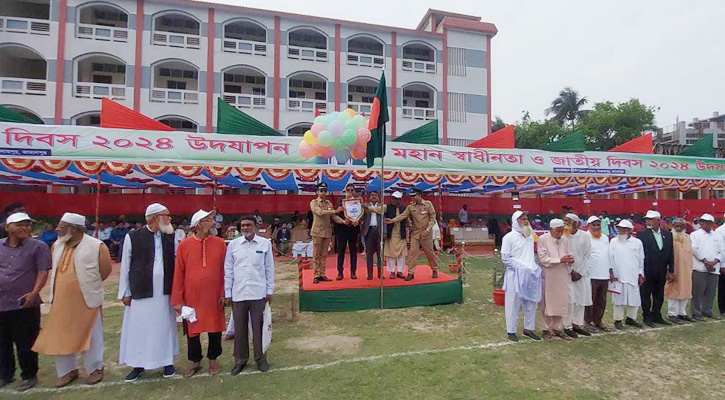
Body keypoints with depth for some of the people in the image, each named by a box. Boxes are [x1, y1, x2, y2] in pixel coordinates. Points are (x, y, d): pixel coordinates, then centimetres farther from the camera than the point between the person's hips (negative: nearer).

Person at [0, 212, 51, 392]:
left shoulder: (38, 246, -7)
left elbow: (43, 272, -11)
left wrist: (34, 293, -20)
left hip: (25, 304, -5)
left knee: (25, 344, 5)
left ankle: (29, 376, 20)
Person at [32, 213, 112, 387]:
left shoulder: (96, 246, -16)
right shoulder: (57, 245, 6)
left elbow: (105, 270, -10)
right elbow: (56, 269, 20)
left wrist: (88, 284, 1)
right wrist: (65, 285, 14)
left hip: (86, 300, -6)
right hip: (61, 301, 6)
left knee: (89, 335, 7)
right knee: (60, 336, 14)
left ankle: (95, 368, 24)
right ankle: (68, 370, 32)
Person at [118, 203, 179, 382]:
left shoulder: (171, 237, 2)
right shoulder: (132, 237, -4)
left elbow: (176, 264, 4)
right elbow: (125, 266, 2)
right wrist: (125, 292, 2)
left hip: (165, 292, 2)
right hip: (141, 292, -2)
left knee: (165, 327, 11)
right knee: (139, 328, 8)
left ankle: (167, 361, 26)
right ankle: (138, 364, 27)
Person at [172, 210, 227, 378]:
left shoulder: (220, 243, -4)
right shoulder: (184, 245, -5)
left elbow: (224, 270, -1)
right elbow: (178, 274, -2)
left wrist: (223, 293, -5)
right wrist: (177, 299, -3)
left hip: (214, 297, 0)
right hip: (191, 297, 0)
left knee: (215, 329, 11)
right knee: (192, 331, 12)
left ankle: (213, 360, 32)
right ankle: (195, 362, 33)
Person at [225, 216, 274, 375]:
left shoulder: (265, 243, -2)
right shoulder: (233, 244, 2)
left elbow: (269, 268, 3)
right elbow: (228, 270, 6)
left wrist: (269, 291, 2)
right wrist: (227, 293, 5)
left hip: (258, 293, -1)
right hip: (238, 293, 1)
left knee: (258, 326, 9)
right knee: (239, 328, 11)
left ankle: (260, 358, 27)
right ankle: (240, 360, 29)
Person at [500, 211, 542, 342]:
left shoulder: (530, 235, 13)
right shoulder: (509, 237, -7)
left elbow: (532, 254, 21)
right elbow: (505, 257, -10)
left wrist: (536, 267, 6)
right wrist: (520, 267, -17)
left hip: (531, 275, 6)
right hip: (515, 275, -6)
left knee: (531, 303, 13)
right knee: (513, 304, 1)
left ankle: (528, 328, 28)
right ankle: (511, 331, 13)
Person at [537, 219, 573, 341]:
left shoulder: (564, 240, 7)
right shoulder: (543, 239, -8)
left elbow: (567, 254, 15)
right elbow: (543, 258, -13)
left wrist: (569, 259, -9)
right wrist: (560, 260, -22)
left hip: (562, 277, 5)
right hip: (548, 277, -5)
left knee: (561, 303, 10)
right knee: (547, 303, 5)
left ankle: (558, 328, 25)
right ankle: (546, 329, 17)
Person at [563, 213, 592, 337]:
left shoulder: (585, 236, -2)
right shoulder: (563, 236, -9)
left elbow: (587, 255, 2)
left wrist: (580, 272, -4)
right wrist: (571, 272, -8)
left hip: (582, 273, 3)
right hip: (567, 273, -3)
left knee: (581, 300, 8)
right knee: (569, 300, -4)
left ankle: (577, 324, 22)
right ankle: (568, 326, 7)